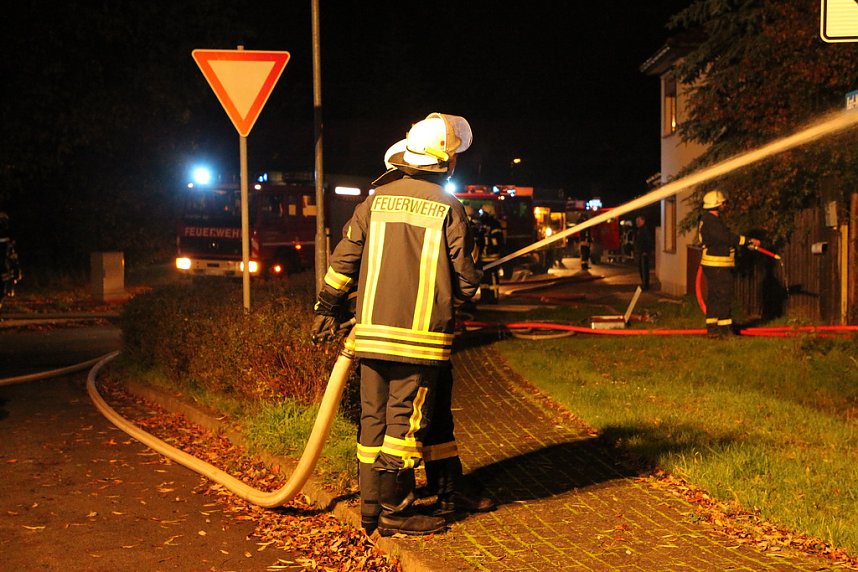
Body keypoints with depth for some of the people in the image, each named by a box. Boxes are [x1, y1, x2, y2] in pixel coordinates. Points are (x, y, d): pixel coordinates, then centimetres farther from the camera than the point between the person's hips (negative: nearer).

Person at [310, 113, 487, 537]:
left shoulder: (376, 200, 5)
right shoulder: (448, 208, -6)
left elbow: (344, 258, 7)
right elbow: (466, 279, -4)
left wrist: (326, 309, 18)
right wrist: (468, 291, 20)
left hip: (372, 332, 4)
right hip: (421, 336, -4)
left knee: (374, 417, 11)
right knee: (406, 420, 3)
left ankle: (372, 507, 19)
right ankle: (396, 511, 8)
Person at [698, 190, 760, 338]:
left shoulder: (713, 219, 17)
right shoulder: (711, 221, -18)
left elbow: (726, 237, 22)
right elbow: (728, 238, -24)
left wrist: (748, 242, 20)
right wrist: (749, 241, -20)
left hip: (714, 265, 11)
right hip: (717, 265, -11)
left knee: (714, 297, 12)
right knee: (724, 296, -8)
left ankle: (712, 328, 16)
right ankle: (725, 329, -5)